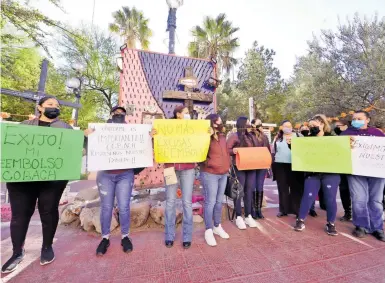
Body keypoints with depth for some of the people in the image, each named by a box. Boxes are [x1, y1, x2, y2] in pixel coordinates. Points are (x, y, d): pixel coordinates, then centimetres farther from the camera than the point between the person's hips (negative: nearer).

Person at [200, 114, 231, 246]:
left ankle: (217, 226, 33)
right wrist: (209, 163, -23)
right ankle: (208, 230, 18)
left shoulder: (222, 136, 12)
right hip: (209, 174, -7)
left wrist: (228, 165, 13)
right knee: (210, 202, 0)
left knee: (219, 201, 16)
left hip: (223, 174, 7)